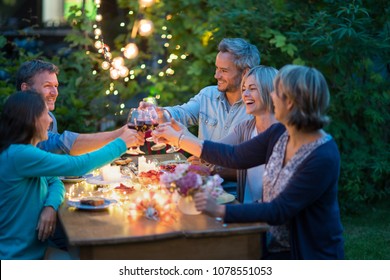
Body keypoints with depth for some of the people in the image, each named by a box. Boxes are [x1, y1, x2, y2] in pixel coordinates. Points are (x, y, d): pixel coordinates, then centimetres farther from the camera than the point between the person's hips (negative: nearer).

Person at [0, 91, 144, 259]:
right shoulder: (17, 154, -23)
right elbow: (77, 166, -23)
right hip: (19, 256, -8)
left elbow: (55, 181, 11)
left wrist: (51, 206, -13)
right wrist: (121, 143, -10)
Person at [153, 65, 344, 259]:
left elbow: (279, 211, -26)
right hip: (276, 245, 6)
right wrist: (178, 138, 9)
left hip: (311, 257, -6)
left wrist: (220, 211, -32)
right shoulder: (279, 134, -2)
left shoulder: (323, 158, -24)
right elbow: (235, 157, 6)